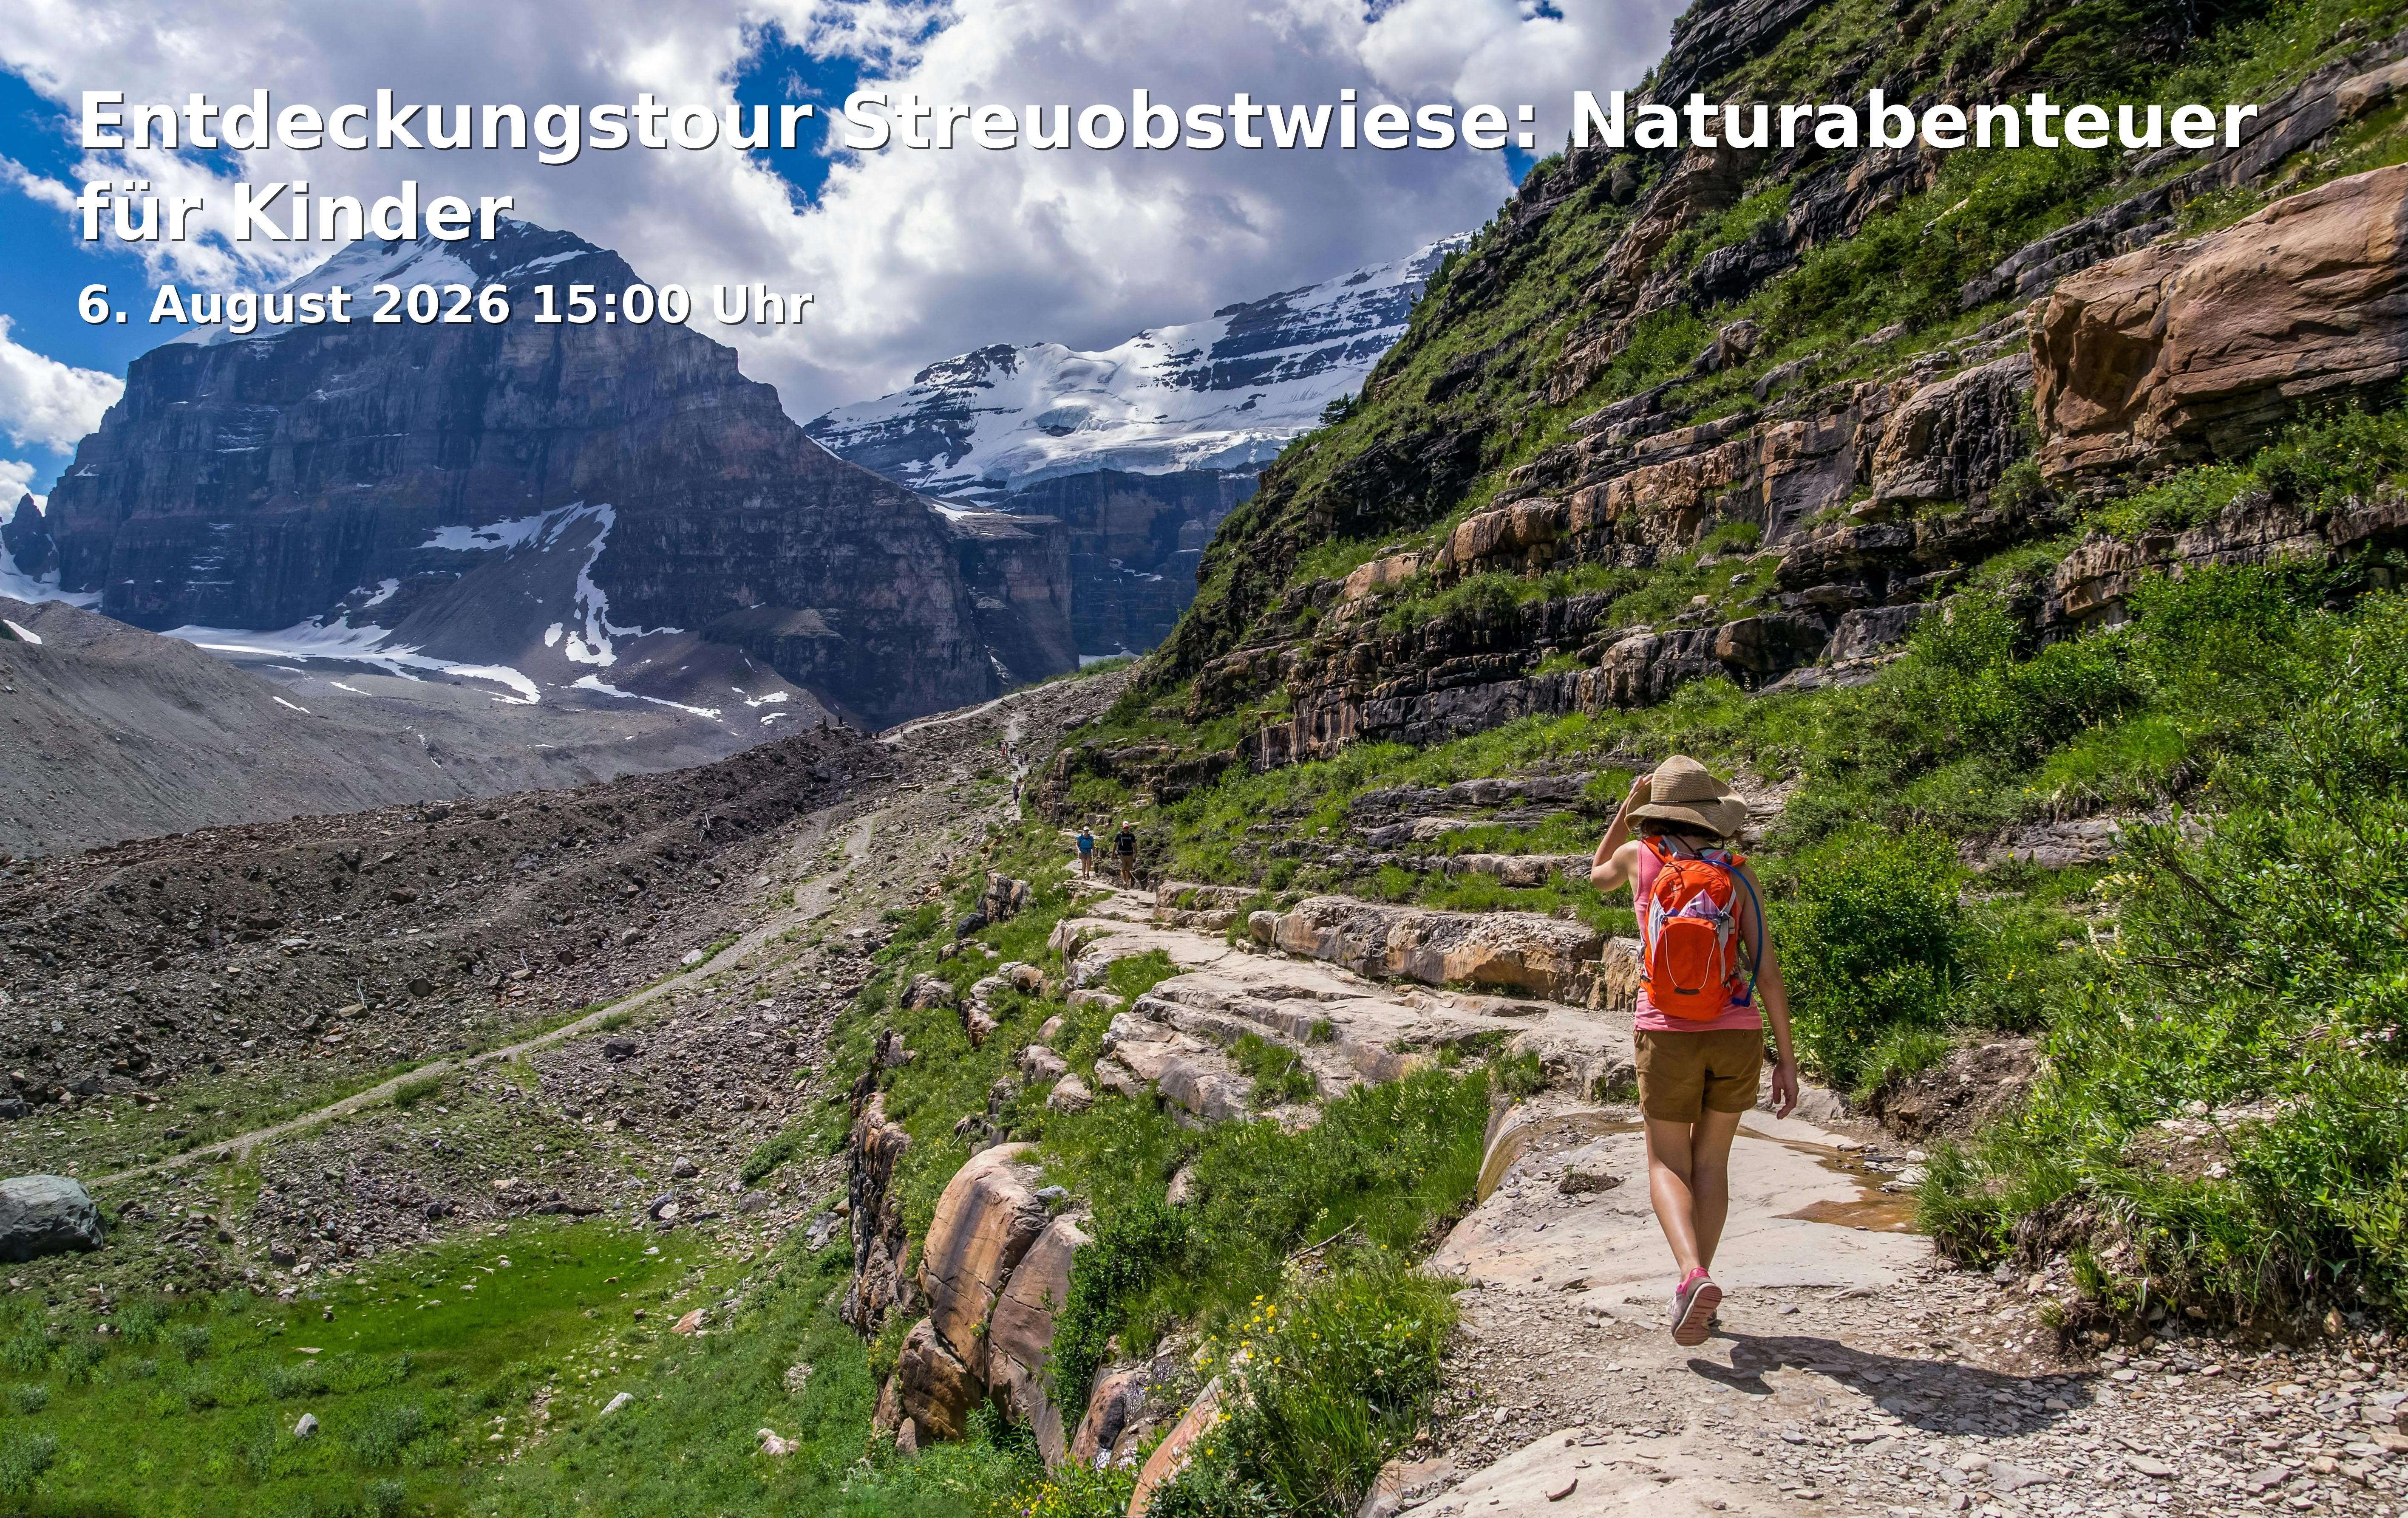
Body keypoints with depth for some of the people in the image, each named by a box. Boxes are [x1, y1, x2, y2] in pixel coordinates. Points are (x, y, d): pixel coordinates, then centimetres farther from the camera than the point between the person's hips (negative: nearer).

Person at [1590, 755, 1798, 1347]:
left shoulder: (1641, 855, -1)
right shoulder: (1737, 875, -2)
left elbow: (1598, 875, 25)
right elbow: (1767, 969, -5)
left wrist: (1629, 805, 22)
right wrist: (1787, 1056, 1)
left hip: (1668, 1036, -1)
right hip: (1736, 1034, 1)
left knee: (1668, 1167, 8)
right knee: (1711, 1160, 18)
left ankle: (1694, 1276, -19)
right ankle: (1697, 1289, 19)